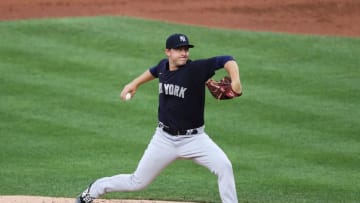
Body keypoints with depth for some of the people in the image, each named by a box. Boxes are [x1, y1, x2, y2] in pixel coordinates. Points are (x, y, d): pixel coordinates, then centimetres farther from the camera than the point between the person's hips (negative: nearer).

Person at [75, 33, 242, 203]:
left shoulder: (196, 69, -17)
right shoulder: (164, 66, -2)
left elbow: (226, 60, -24)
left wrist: (235, 81, -40)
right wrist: (135, 83, 25)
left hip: (194, 139, -2)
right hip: (165, 138, 3)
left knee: (224, 167, -25)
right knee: (137, 182, 9)